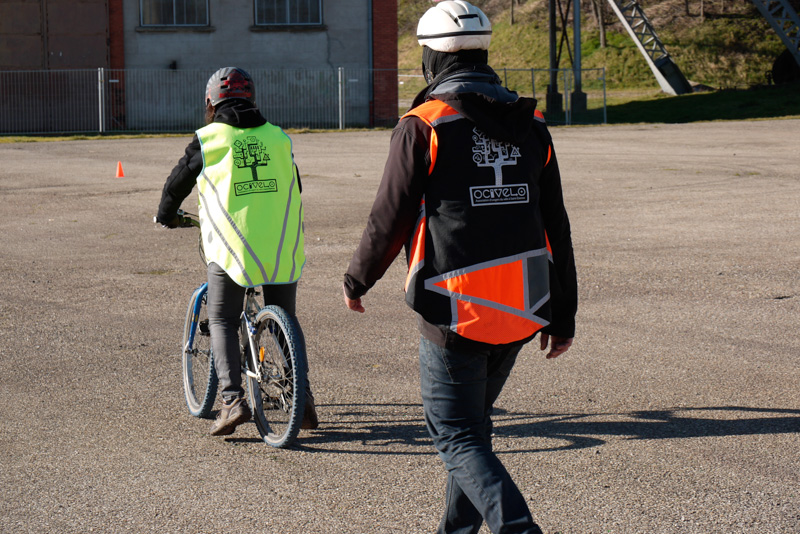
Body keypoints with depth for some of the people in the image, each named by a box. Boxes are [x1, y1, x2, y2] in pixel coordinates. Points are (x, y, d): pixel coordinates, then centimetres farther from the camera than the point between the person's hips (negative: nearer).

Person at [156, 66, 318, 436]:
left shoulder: (208, 139, 2)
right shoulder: (279, 138, 13)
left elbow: (178, 182, 15)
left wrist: (166, 216, 35)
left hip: (231, 248, -3)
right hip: (283, 247, 3)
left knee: (222, 321, 9)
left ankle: (233, 399, -7)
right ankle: (302, 399, 12)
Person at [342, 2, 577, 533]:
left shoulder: (423, 127, -10)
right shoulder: (531, 124, 7)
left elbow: (389, 219, -7)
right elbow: (556, 226, 9)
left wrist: (357, 280, 11)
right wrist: (562, 314, 16)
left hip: (455, 313, -6)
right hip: (521, 312, 6)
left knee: (459, 437, 1)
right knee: (473, 422, 23)